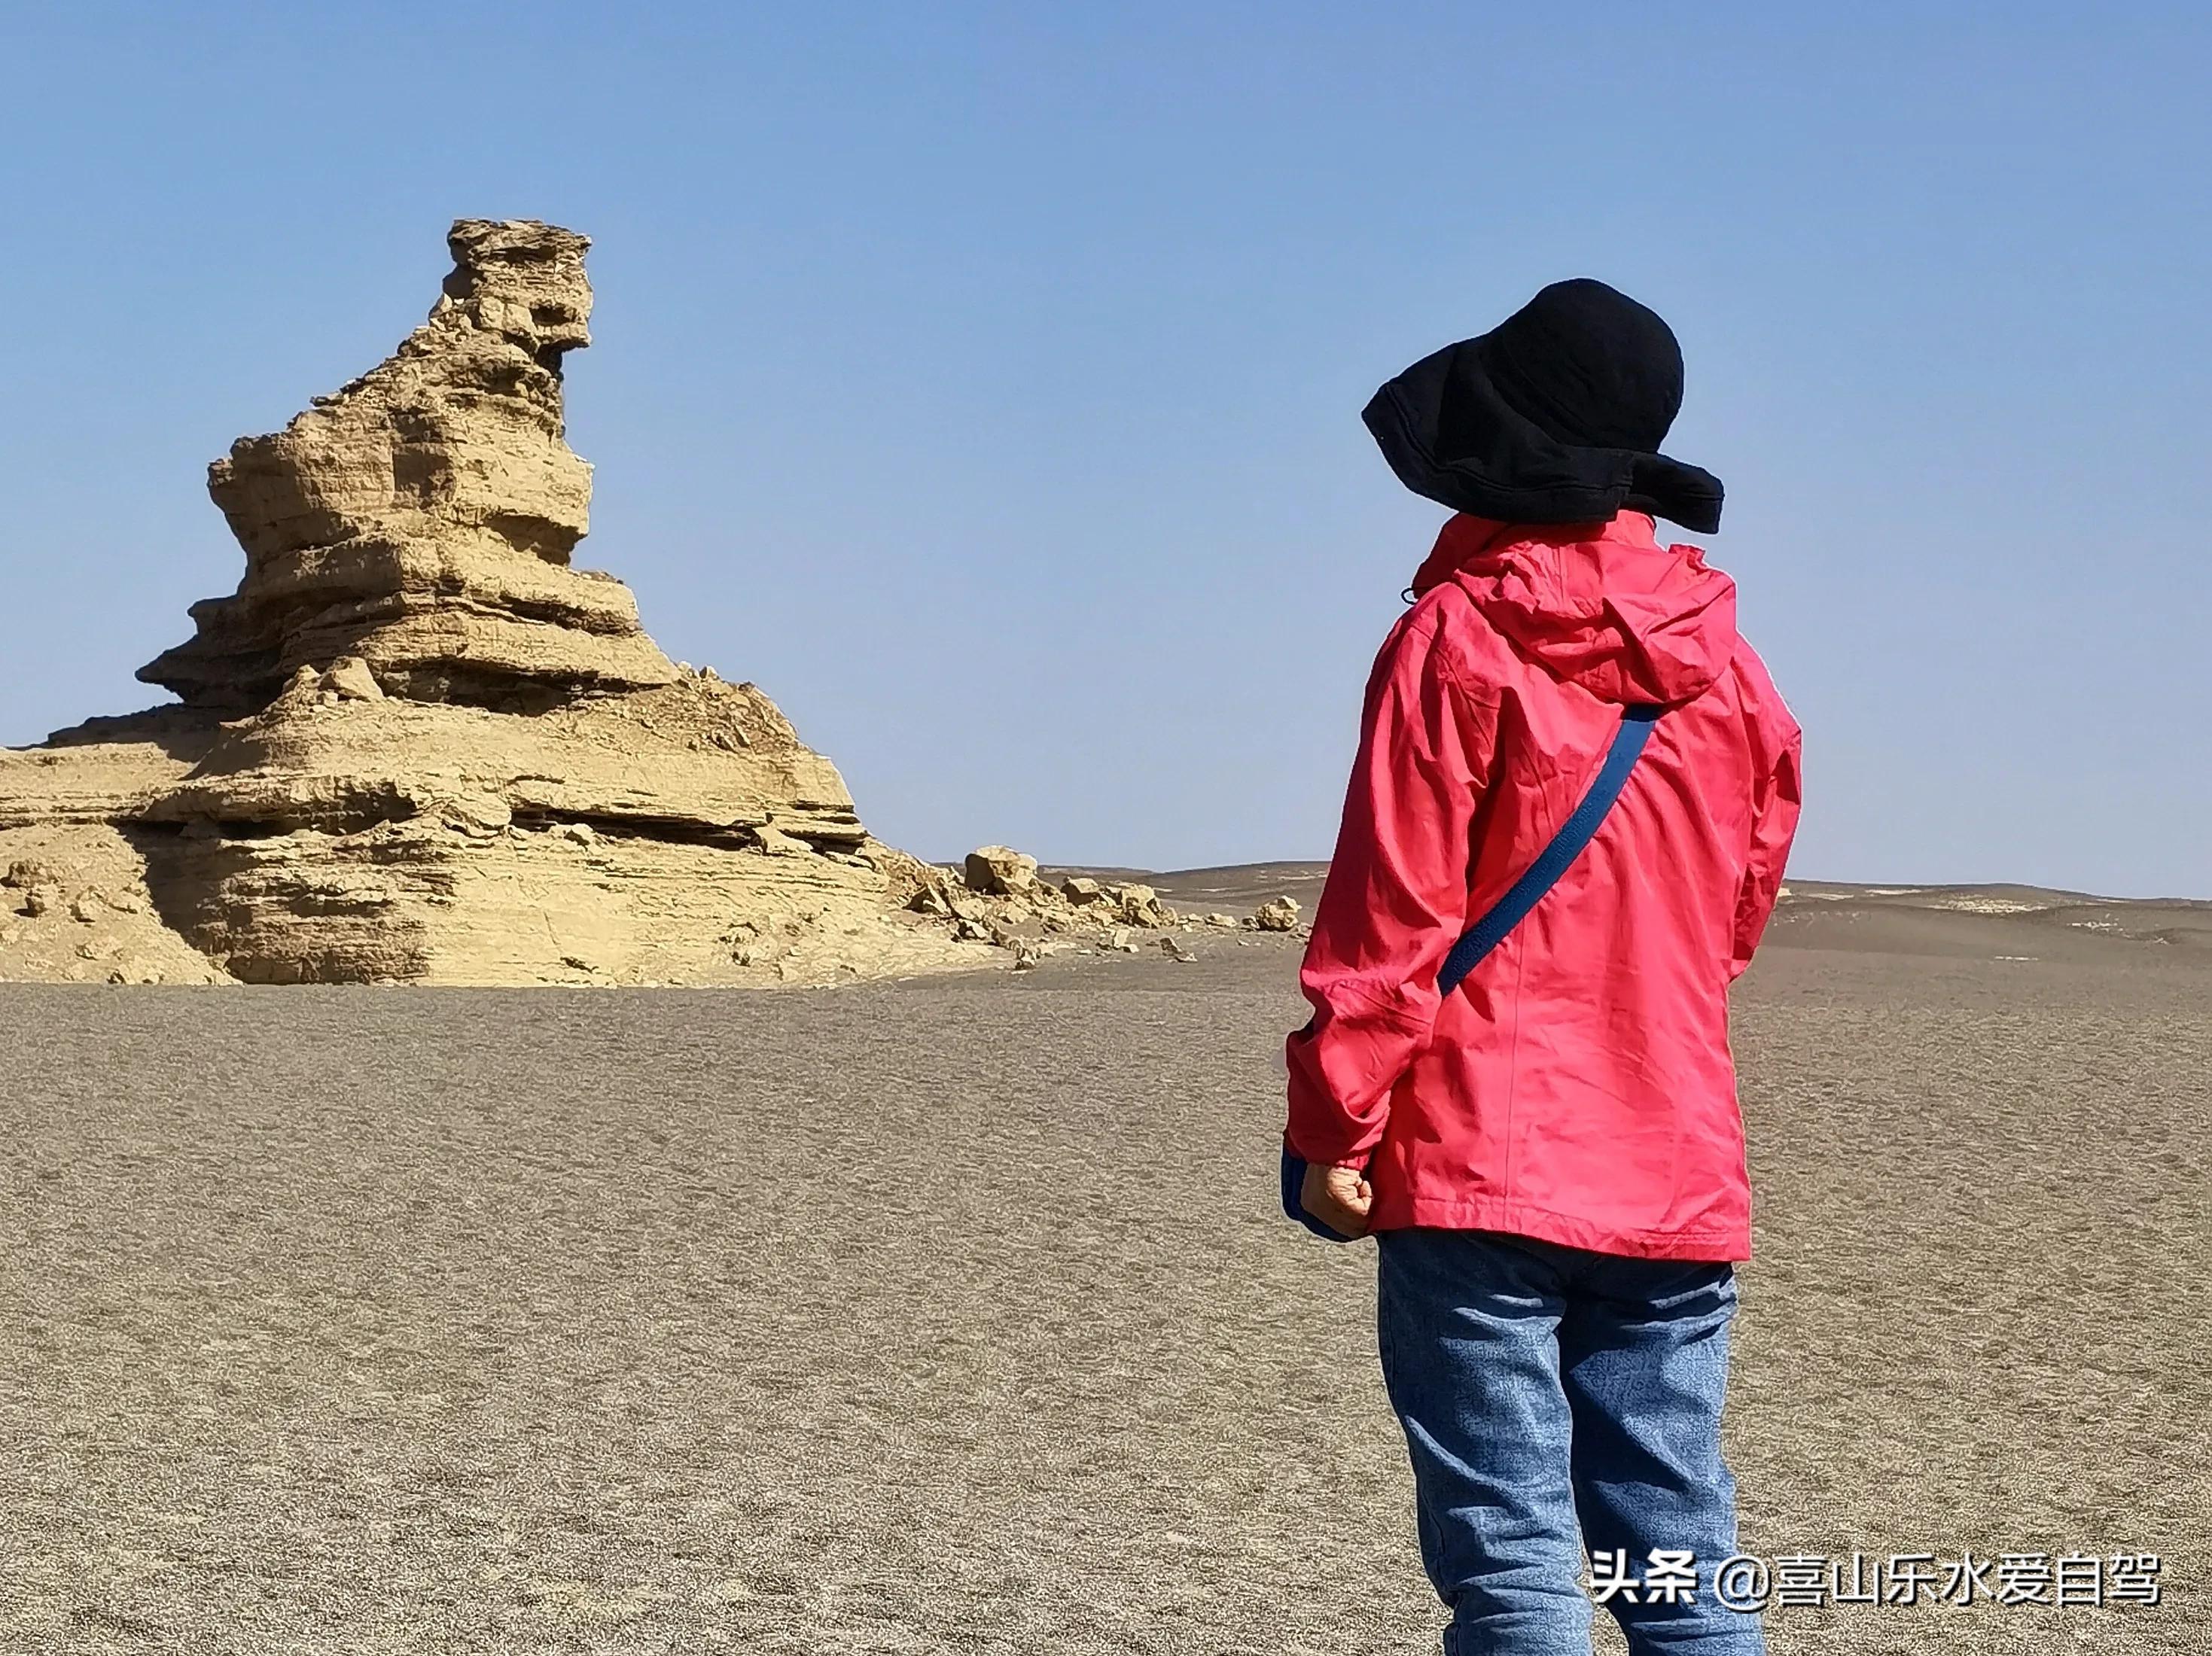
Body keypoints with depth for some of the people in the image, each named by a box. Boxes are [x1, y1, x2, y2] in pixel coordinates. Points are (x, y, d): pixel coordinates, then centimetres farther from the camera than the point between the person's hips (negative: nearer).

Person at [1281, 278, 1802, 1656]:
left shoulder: (1460, 634, -6)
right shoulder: (1720, 657, 10)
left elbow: (1392, 910, -9)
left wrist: (1331, 1128, -4)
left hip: (1482, 1169, -5)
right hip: (1680, 1176, 5)